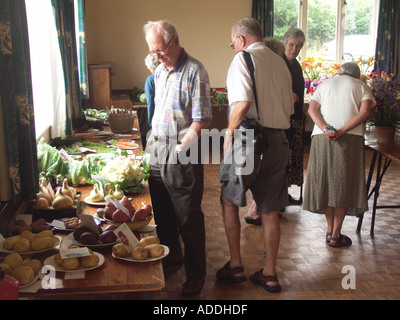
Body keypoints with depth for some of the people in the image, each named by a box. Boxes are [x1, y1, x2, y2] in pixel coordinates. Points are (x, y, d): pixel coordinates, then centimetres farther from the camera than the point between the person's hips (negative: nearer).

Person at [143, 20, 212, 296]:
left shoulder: (194, 72, -14)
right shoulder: (160, 70, 11)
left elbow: (202, 121, -17)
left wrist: (182, 146, -22)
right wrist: (154, 140, 15)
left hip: (182, 156, -7)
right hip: (157, 150, 8)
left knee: (189, 217, 1)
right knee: (162, 211, 19)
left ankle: (196, 273, 15)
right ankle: (171, 255, 39)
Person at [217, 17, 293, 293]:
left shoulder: (244, 57, -6)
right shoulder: (280, 63, 15)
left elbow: (243, 101, -21)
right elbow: (289, 109, 18)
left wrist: (230, 131, -8)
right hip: (278, 140, 6)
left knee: (230, 202, 12)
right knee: (270, 210, 11)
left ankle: (235, 267, 16)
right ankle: (269, 274, 20)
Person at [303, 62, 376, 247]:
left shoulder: (325, 84, 22)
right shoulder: (362, 86, 14)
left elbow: (312, 109, 4)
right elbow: (364, 112, -5)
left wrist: (326, 129, -9)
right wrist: (342, 131, -13)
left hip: (321, 137, 3)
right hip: (350, 138, -2)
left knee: (326, 182, 9)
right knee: (343, 184, 1)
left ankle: (330, 230, 15)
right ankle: (336, 235, 3)